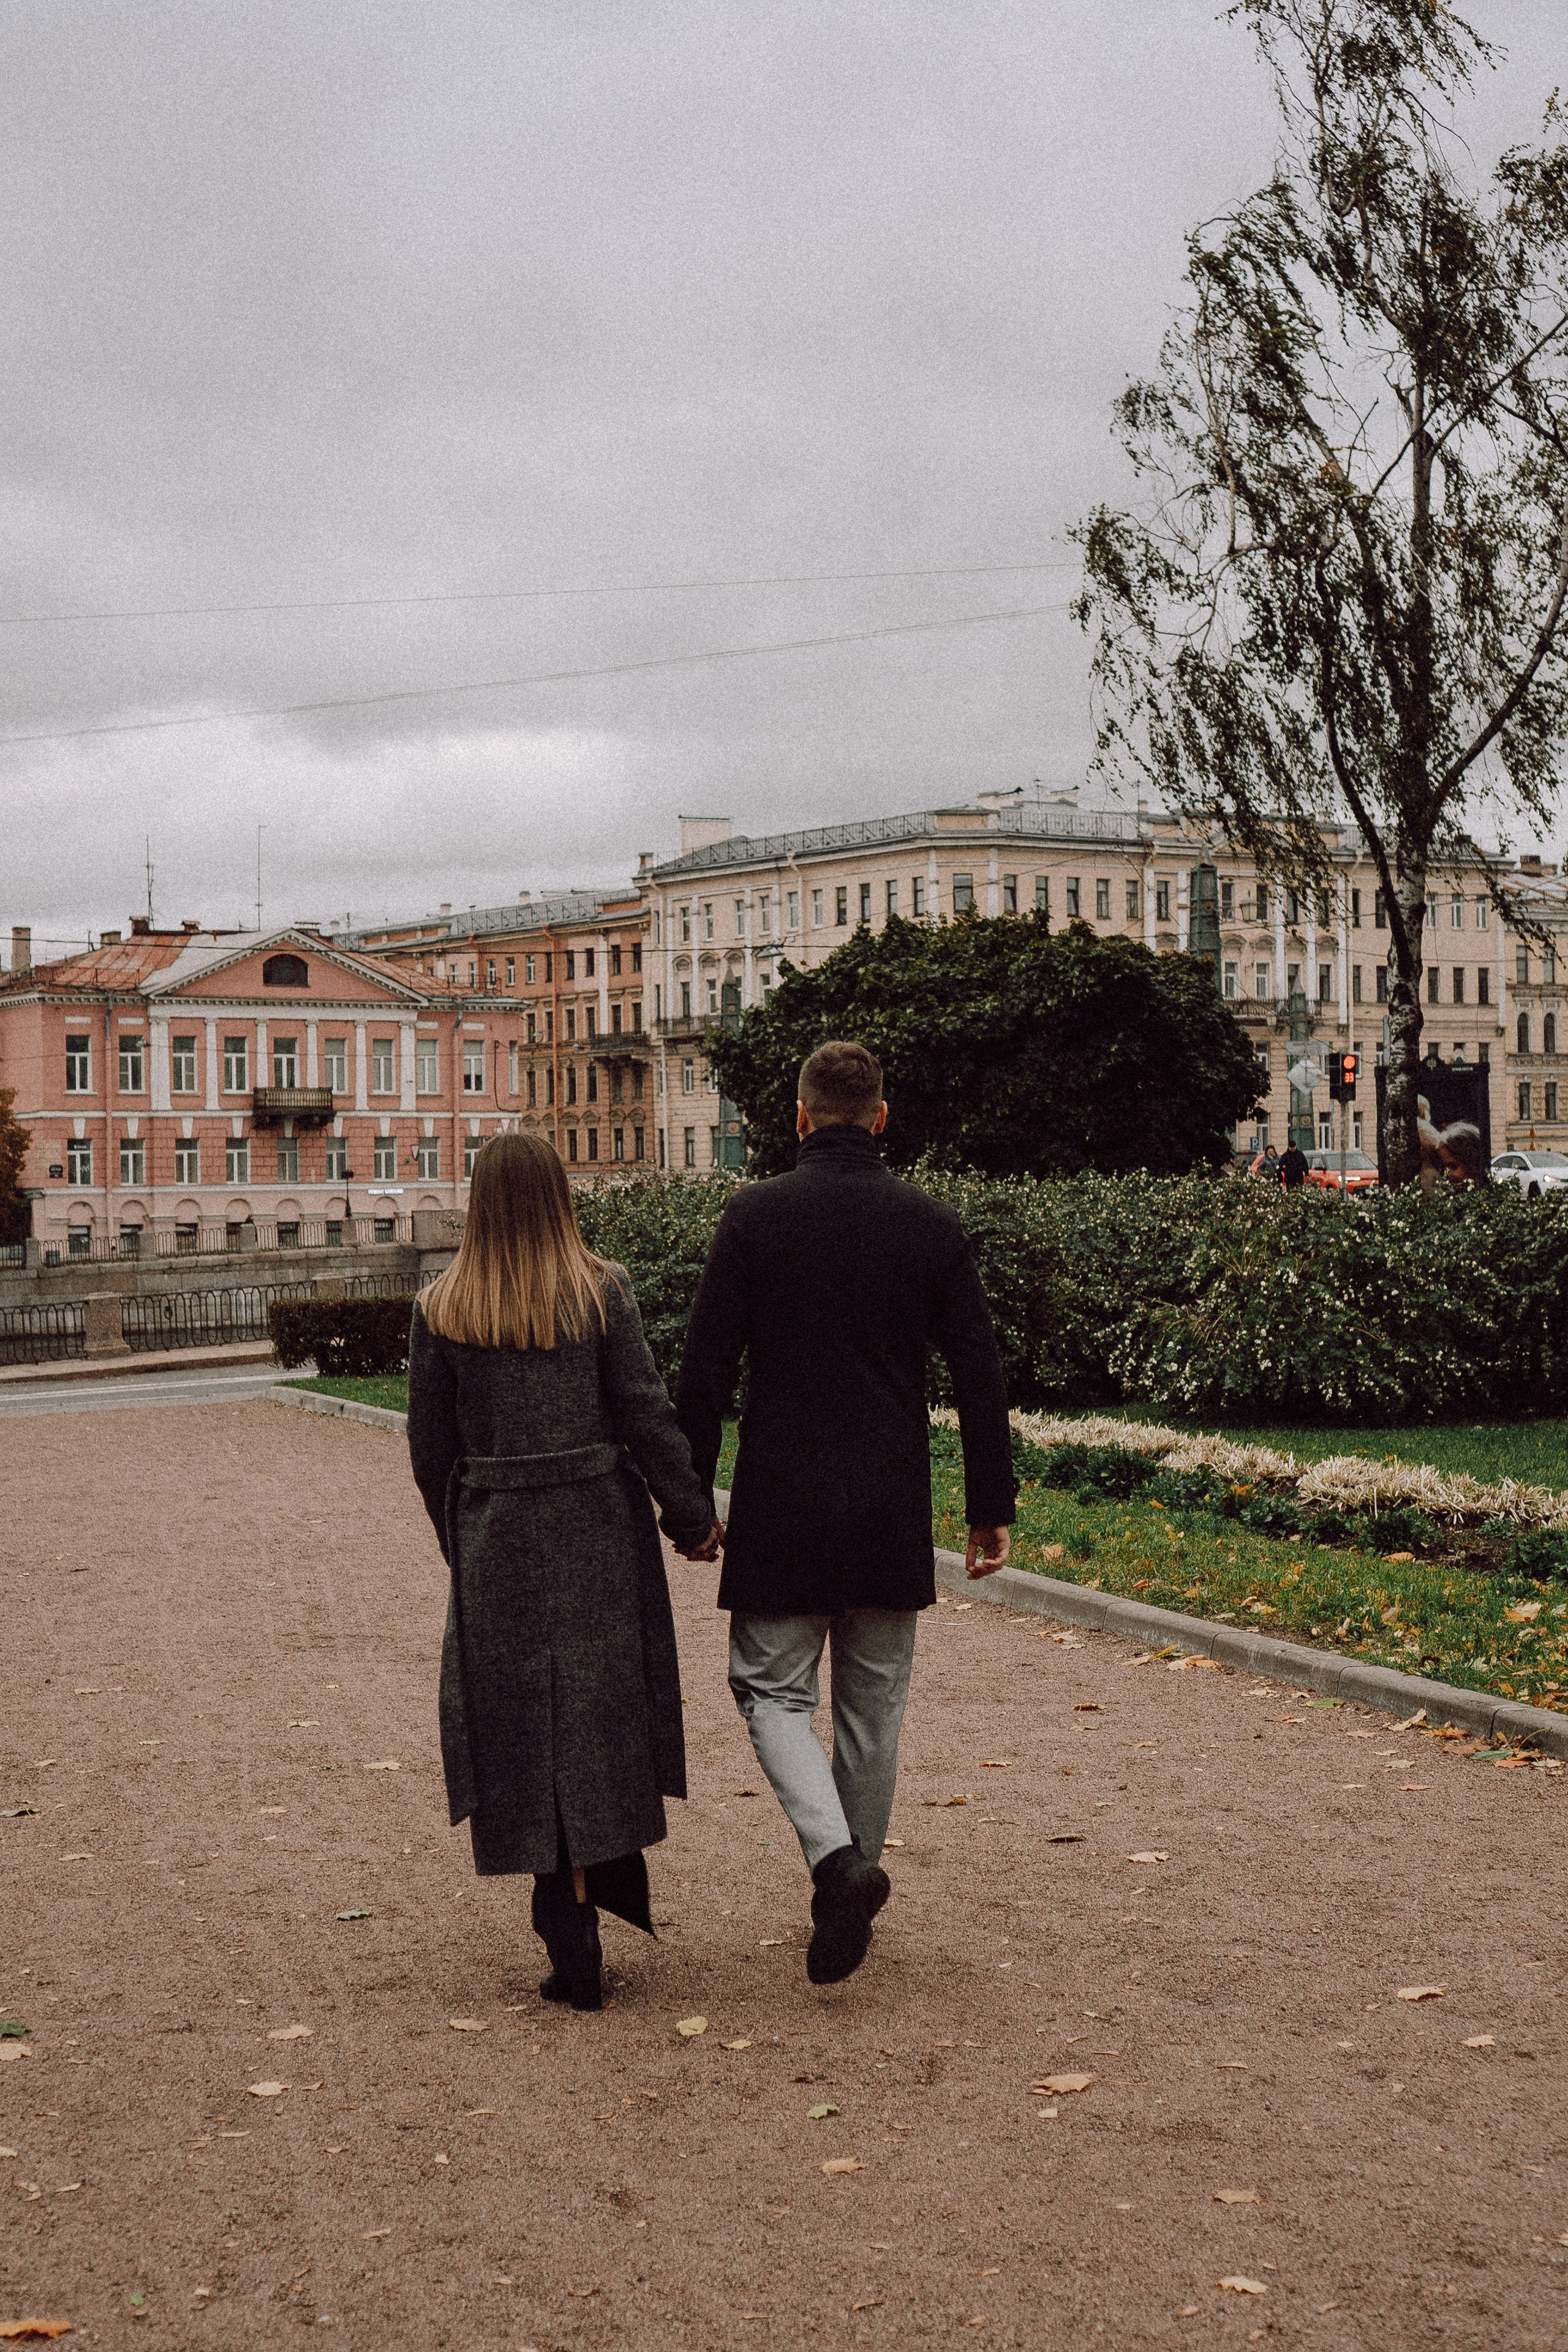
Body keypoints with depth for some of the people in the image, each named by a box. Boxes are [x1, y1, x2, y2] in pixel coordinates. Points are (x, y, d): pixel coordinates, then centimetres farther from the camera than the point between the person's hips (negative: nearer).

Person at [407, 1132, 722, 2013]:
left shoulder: (442, 1310, -1)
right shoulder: (603, 1291, -5)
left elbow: (430, 1444, 3)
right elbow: (647, 1416, -7)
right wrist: (693, 1518, 3)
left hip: (496, 1537, 1)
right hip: (601, 1529, -1)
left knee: (522, 1726, 7)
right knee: (599, 1712, 15)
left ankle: (573, 1937, 7)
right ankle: (603, 1874, 18)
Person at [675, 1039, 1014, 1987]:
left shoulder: (755, 1216, -6)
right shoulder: (933, 1224, 0)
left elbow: (706, 1369, -6)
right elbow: (981, 1376, 1)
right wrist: (991, 1506, 8)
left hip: (782, 1504, -2)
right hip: (893, 1510, 2)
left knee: (773, 1690, 7)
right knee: (873, 1703, 14)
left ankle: (837, 1858, -14)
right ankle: (856, 1883, 22)